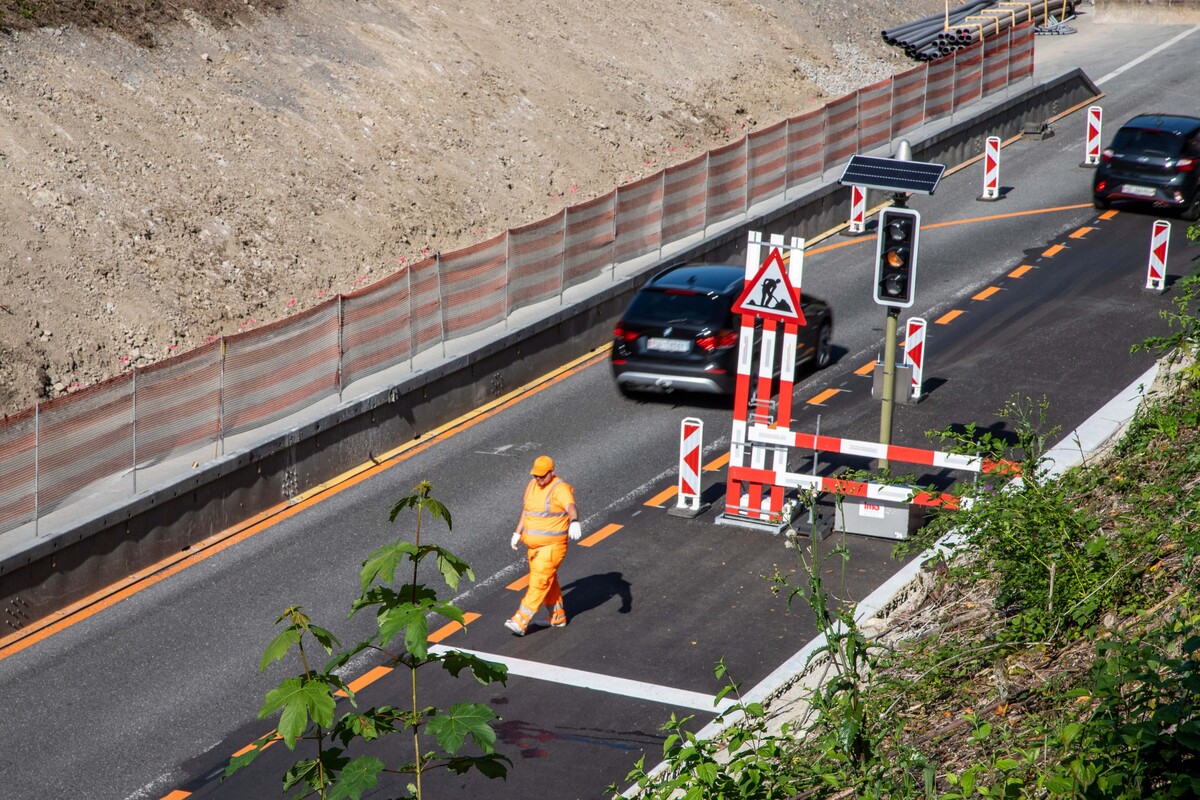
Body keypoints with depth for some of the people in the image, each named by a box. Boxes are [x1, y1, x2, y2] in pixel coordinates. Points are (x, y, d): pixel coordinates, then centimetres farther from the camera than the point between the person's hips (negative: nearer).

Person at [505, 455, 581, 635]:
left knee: (539, 582, -8)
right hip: (534, 544, 8)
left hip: (552, 545, -8)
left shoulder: (560, 489, -18)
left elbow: (571, 507, -37)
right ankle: (558, 617, 30)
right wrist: (518, 533, 24)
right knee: (548, 581, 17)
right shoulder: (532, 485, 7)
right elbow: (525, 510, 21)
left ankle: (521, 622, -10)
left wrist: (574, 522, -57)